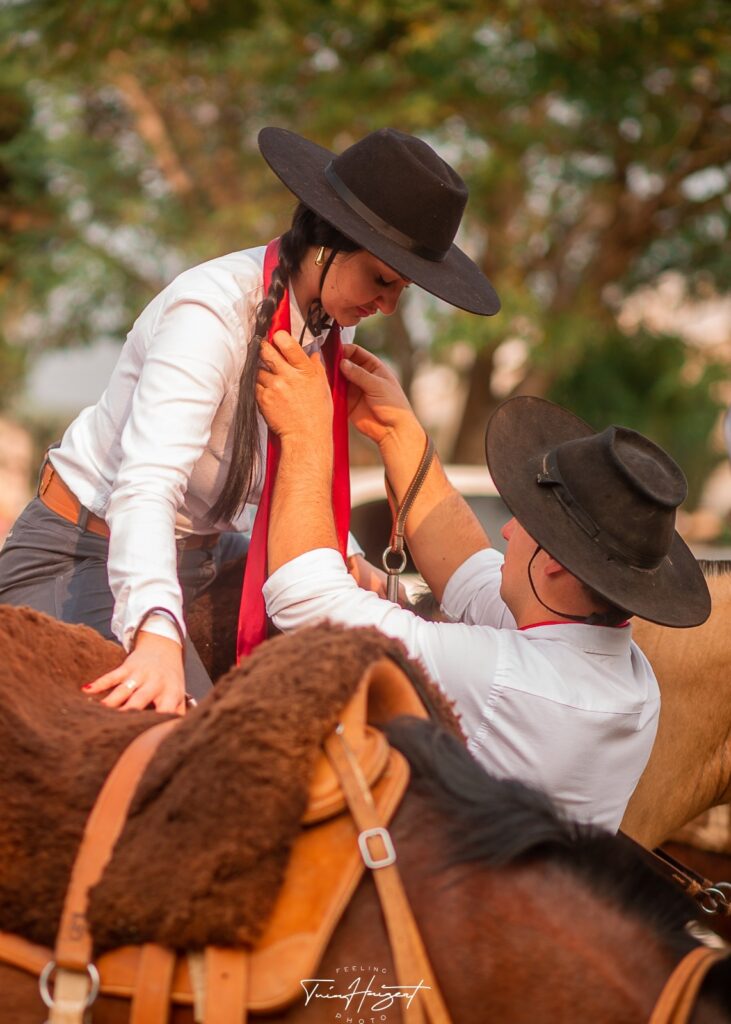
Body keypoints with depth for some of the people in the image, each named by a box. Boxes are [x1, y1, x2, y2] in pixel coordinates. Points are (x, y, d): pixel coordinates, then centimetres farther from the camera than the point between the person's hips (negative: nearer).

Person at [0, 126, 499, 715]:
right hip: (84, 557, -9)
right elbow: (146, 486, -40)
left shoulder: (331, 320, -1)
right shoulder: (210, 313, -27)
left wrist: (339, 558, -6)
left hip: (201, 555, 9)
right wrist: (157, 633, -56)